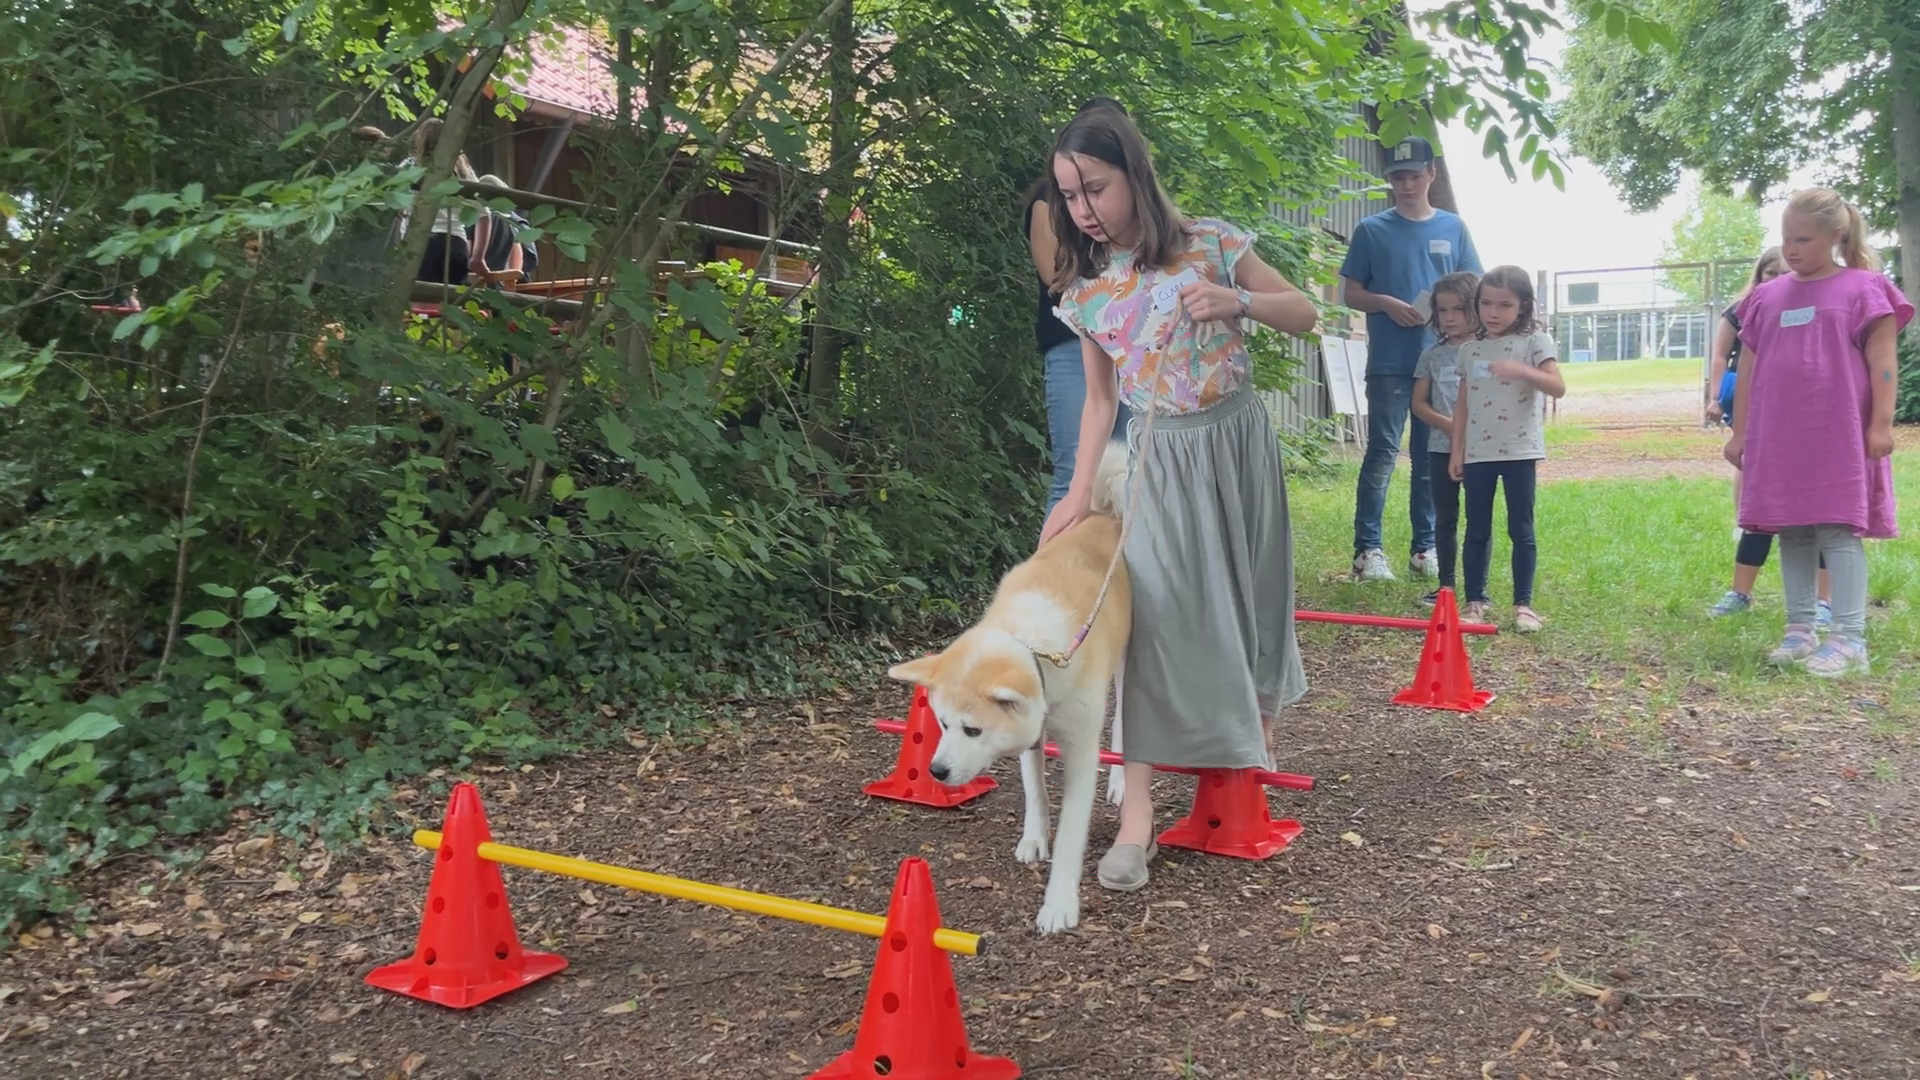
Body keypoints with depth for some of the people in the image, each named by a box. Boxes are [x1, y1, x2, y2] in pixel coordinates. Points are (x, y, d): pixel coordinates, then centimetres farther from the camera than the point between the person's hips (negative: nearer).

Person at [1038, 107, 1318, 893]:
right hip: (1158, 458, 1)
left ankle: (1255, 751, 38)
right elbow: (1100, 396, 6)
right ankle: (1136, 814, -13)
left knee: (1254, 600, 12)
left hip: (1237, 439, 0)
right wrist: (1079, 492, -1)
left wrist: (1240, 301, -21)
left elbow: (1305, 316, -2)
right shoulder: (1085, 288, -1)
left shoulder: (1208, 244, -8)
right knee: (1155, 612, -12)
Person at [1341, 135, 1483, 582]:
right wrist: (1386, 303, -14)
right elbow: (1351, 294, 4)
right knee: (1382, 453, -6)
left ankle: (1426, 546, 15)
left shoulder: (1453, 228, 9)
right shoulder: (1372, 230, 3)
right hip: (1389, 364, -3)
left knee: (1432, 456, 7)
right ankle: (1367, 548, -3)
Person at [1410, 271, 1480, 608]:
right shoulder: (1432, 355, 9)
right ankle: (1446, 584, 16)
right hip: (1441, 448, 3)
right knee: (1445, 518, 8)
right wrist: (1449, 425, -11)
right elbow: (1419, 403, 5)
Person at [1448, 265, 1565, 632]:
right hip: (1477, 452, 3)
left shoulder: (1535, 341, -2)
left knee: (1521, 530, 2)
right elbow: (1463, 402, 11)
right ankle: (1474, 601, 13)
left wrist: (1522, 371, -28)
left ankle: (1523, 604, 9)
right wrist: (1457, 449, 7)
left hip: (1519, 451, -3)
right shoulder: (1469, 349, 9)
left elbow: (1558, 388, -12)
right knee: (1477, 530, 7)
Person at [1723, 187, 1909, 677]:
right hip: (1777, 438, 5)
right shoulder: (1767, 297, 12)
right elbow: (1749, 369, 14)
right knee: (1792, 532, 7)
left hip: (1840, 437, -5)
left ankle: (1849, 637, -4)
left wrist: (1881, 423, -11)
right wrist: (1739, 432, 13)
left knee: (1839, 529, -7)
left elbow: (1882, 361, -5)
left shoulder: (1864, 288, -1)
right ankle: (1800, 629, 15)